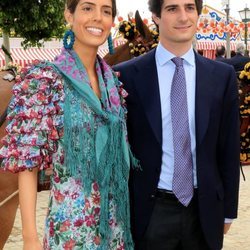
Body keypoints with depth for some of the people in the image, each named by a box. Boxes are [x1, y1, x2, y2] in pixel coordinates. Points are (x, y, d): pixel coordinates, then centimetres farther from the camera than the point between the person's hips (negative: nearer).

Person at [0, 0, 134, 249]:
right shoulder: (43, 79, -13)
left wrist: (125, 211, 10)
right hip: (71, 223, -5)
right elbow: (27, 162, -13)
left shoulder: (113, 81, 5)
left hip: (115, 219, 6)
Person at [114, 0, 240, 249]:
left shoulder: (222, 75, 1)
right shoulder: (127, 75, -5)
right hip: (150, 211, -2)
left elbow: (229, 149, 5)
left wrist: (228, 208, 7)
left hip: (204, 210, 2)